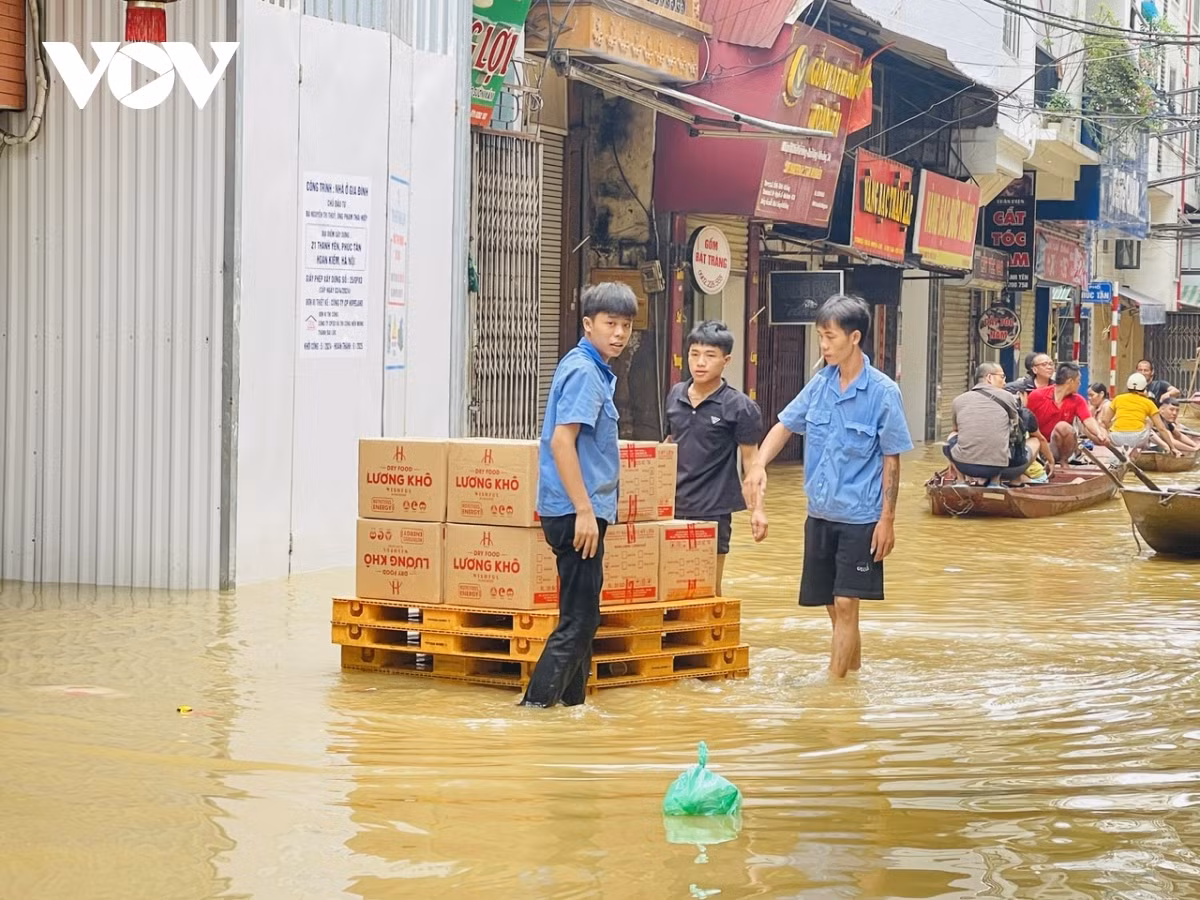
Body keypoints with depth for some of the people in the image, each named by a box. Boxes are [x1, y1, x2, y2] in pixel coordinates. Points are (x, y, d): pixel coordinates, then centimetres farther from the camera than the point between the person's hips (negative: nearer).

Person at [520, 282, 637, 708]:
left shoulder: (593, 368, 15)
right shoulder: (584, 371, -15)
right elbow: (561, 440, -23)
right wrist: (584, 511, -24)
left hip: (580, 510, 10)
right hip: (576, 511, -10)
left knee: (582, 618, 16)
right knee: (577, 621, -8)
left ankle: (572, 705, 23)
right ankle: (534, 709, -7)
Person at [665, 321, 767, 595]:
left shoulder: (739, 407, -9)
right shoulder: (675, 396, 6)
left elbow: (750, 460, -6)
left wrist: (757, 508, -13)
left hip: (713, 510, -5)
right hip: (674, 506, 5)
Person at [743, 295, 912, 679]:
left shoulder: (883, 392, -11)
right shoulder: (820, 384, 3)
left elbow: (891, 460, -8)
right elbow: (786, 425, 13)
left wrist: (887, 519, -10)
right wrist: (759, 464, -6)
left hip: (860, 517, -5)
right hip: (820, 513, 6)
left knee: (845, 604, -7)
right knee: (833, 605, 14)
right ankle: (853, 669, 31)